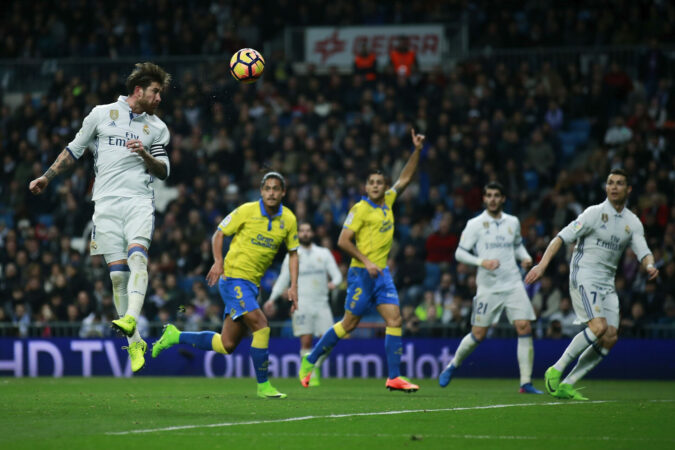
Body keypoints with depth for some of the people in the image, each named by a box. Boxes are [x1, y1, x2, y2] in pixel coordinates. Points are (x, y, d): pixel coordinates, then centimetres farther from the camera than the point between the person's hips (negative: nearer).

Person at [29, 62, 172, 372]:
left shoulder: (157, 128, 14)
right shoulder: (101, 114, 10)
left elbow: (163, 171, 12)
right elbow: (74, 150, 19)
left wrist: (145, 154, -7)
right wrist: (46, 178, 18)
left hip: (139, 201, 0)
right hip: (106, 203, 0)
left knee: (137, 255, -27)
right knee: (117, 273, -7)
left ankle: (131, 319, -42)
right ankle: (134, 342, -1)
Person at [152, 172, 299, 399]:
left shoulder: (288, 219, 5)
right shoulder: (247, 211, -8)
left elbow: (293, 252, 14)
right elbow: (219, 234, 0)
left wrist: (293, 286, 4)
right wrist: (218, 262, -15)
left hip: (251, 284, 6)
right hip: (233, 277, -6)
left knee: (226, 345, 6)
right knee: (261, 325, -20)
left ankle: (175, 336, 22)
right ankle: (263, 385, -10)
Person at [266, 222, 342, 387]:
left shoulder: (324, 253, 12)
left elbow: (337, 274, 9)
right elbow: (283, 280, 11)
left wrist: (334, 282, -15)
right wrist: (272, 298, -3)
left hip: (322, 304, 2)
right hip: (302, 304, -2)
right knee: (306, 342, -12)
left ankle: (316, 367, 17)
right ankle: (310, 375, -2)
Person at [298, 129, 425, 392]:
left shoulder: (387, 202, 11)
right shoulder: (360, 209, -9)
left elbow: (405, 178, 21)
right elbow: (343, 241, -14)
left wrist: (417, 151, 12)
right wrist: (366, 262, -20)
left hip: (381, 274, 7)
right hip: (361, 274, -7)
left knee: (394, 319, -5)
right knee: (349, 323, -2)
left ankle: (394, 377, -6)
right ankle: (310, 361, 13)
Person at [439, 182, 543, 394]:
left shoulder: (513, 223, 10)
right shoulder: (475, 224, -1)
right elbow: (459, 253, -2)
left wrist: (525, 257, 7)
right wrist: (482, 262, -16)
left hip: (513, 284, 3)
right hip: (488, 287, -3)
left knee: (524, 328, -12)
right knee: (478, 334, -1)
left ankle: (526, 383, -9)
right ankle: (453, 365, 27)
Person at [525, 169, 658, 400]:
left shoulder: (633, 222, 10)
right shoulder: (594, 213, -7)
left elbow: (643, 251, 5)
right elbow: (562, 237, -10)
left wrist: (649, 266, -20)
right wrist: (542, 264, -22)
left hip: (607, 283, 6)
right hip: (584, 277, -6)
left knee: (610, 337, -6)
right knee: (599, 327, -24)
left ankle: (567, 385, 1)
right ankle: (555, 370, -11)